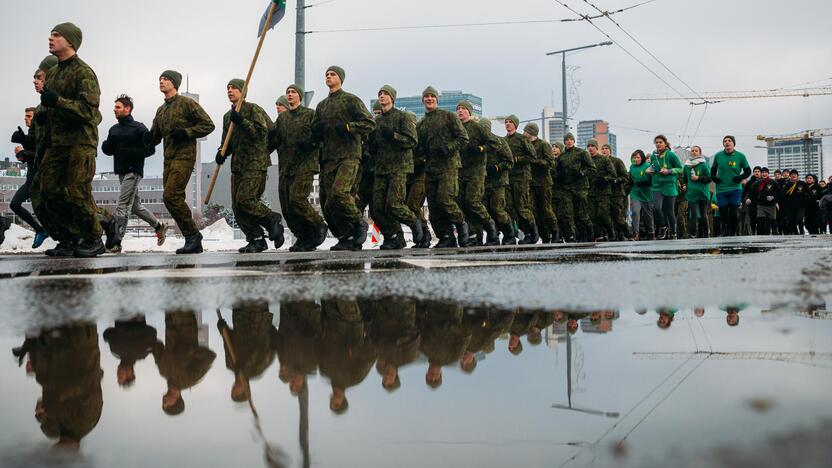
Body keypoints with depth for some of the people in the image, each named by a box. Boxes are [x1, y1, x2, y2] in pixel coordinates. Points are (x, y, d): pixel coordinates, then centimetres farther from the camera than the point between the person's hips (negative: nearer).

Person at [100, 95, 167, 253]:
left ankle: (115, 243, -11)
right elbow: (107, 150, 16)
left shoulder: (139, 128, -6)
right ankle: (159, 226, 32)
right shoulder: (114, 129, 15)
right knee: (135, 205, 15)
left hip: (133, 171, -8)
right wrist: (107, 145, -7)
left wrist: (130, 152, -19)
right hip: (121, 171, 8)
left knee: (122, 207, -12)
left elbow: (150, 149, -9)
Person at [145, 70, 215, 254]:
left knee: (171, 196, -19)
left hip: (184, 156, -8)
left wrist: (186, 132, -15)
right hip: (168, 159, 8)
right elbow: (155, 137, 22)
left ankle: (193, 234, -8)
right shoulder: (161, 110, 20)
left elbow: (208, 125, -5)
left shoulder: (187, 103, -2)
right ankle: (193, 241, 10)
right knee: (175, 199, 4)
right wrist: (149, 138, -1)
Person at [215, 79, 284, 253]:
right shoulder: (228, 116, 20)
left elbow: (262, 132, -16)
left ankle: (273, 220, 2)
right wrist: (222, 153, 4)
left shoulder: (253, 109, -3)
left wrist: (241, 121, -22)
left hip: (256, 164, -8)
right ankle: (256, 240, 8)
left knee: (245, 199, -20)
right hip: (237, 166, 8)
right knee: (237, 206, 1)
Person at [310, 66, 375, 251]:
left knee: (339, 192, -25)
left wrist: (348, 127, -14)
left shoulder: (351, 100, 3)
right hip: (328, 158, 7)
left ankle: (359, 224, -3)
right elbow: (314, 136, 28)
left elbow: (370, 123, -4)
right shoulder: (321, 106, 22)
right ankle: (347, 238, 8)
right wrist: (316, 130, 4)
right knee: (327, 202, -1)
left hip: (348, 156, -7)